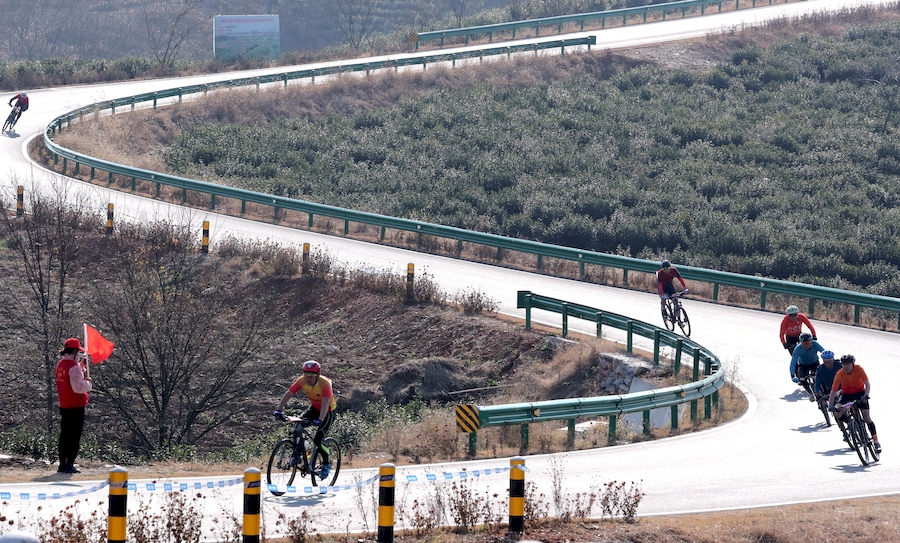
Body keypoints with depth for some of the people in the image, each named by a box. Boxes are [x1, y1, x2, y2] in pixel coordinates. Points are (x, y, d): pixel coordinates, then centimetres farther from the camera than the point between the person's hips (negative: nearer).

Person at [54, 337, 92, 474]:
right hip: (76, 406, -9)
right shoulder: (74, 367, -18)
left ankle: (62, 464, 18)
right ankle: (69, 465, -6)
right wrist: (89, 383, -6)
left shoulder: (61, 364, 9)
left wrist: (81, 365, 14)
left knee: (65, 435, 14)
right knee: (74, 437, -4)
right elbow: (79, 387, -23)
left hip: (64, 405, 9)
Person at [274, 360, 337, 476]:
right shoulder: (302, 381, -20)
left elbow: (325, 403, -43)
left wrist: (320, 421, -57)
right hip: (314, 408, 5)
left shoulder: (324, 383, -33)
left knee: (317, 440, -15)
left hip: (327, 412, -5)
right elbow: (288, 395, -21)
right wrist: (278, 410, -35)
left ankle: (327, 463, 9)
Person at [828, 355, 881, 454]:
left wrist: (865, 396, -45)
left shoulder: (859, 370, -24)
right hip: (847, 395, 2)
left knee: (867, 417, -15)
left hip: (860, 393, -2)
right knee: (838, 415, -19)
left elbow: (868, 384, -27)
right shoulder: (839, 375, -22)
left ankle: (876, 442, -9)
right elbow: (833, 392, -20)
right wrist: (830, 406, -32)